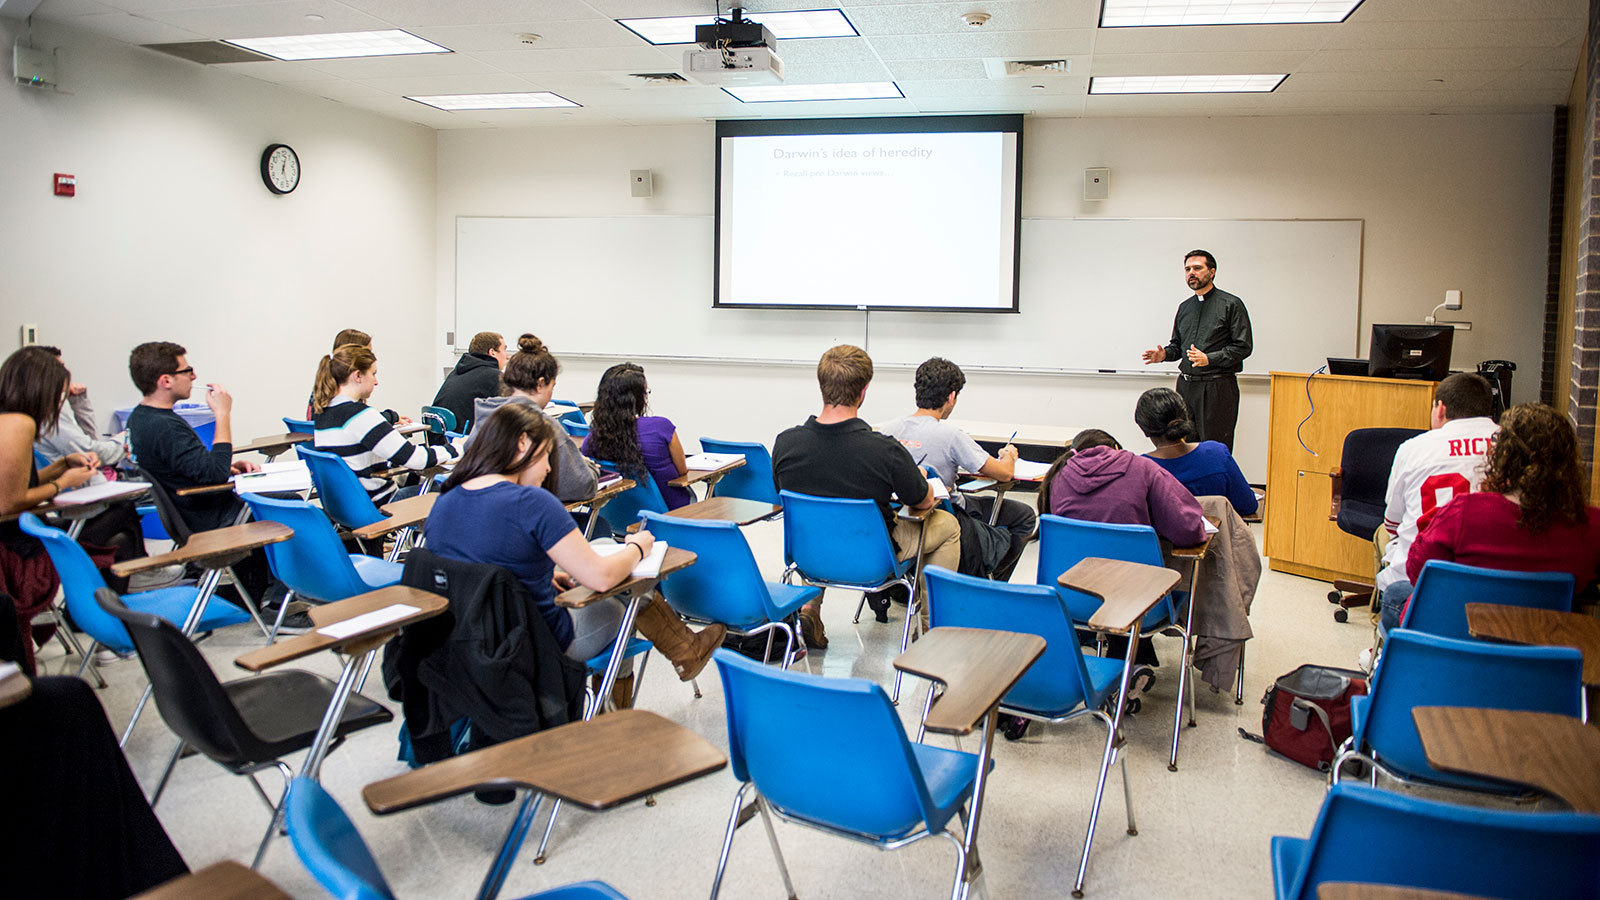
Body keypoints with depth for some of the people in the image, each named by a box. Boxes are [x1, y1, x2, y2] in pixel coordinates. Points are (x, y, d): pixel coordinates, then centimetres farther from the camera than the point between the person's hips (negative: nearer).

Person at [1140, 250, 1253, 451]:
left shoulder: (1231, 304, -2)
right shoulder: (1184, 307, 17)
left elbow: (1243, 346, -8)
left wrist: (1209, 358, -19)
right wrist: (1164, 354, 2)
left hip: (1217, 389, -6)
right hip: (1186, 387, 6)